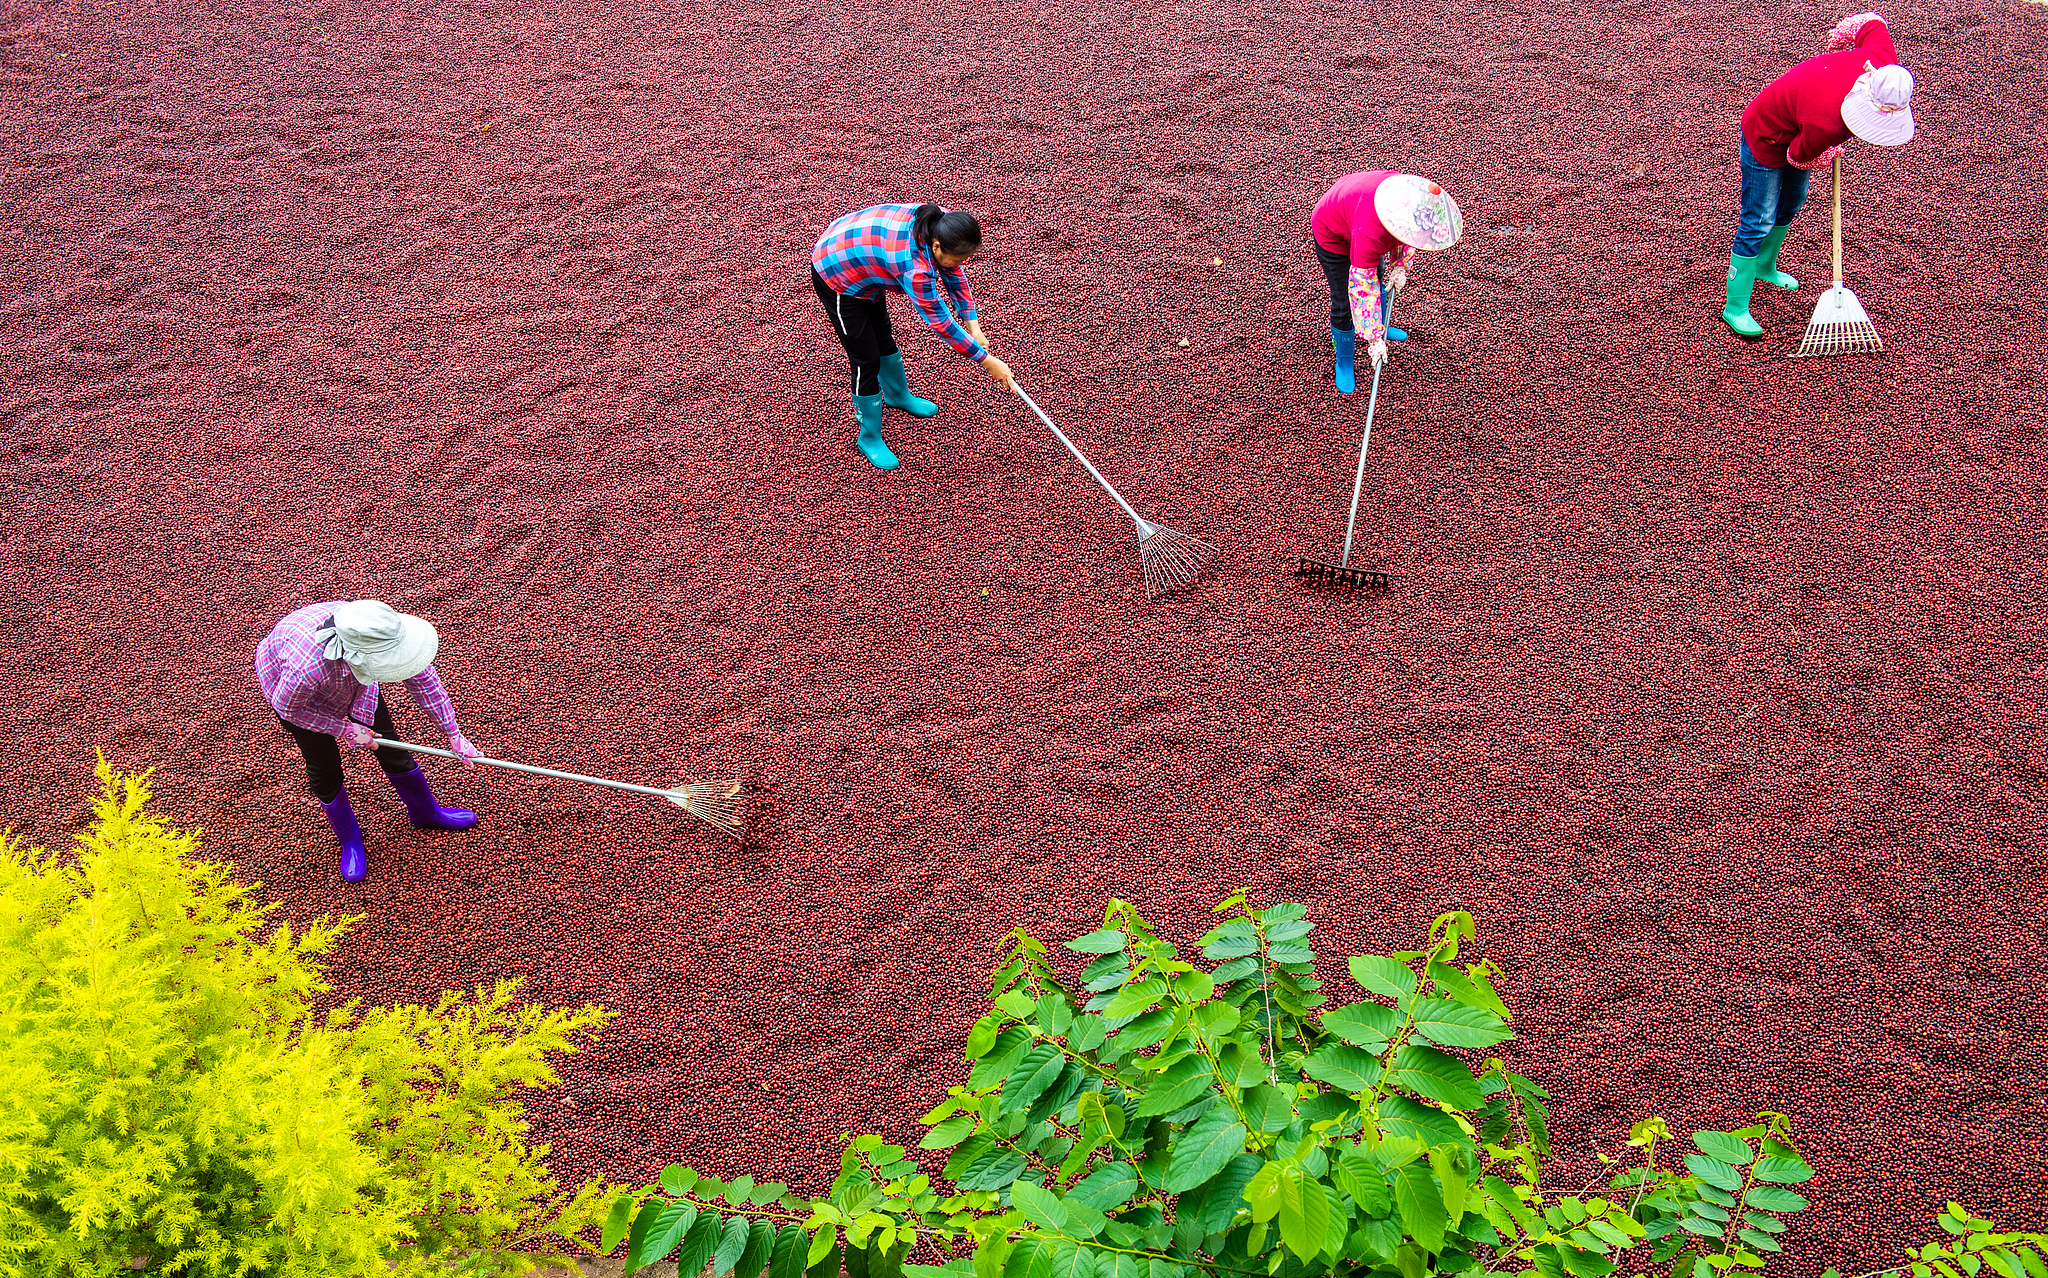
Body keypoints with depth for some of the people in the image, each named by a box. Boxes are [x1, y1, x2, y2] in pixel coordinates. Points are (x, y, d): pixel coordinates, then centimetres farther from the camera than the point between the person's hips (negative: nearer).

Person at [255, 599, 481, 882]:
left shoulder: (382, 632, -39)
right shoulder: (306, 667, -49)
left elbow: (422, 678, -21)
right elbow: (288, 708, -25)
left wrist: (454, 735, -14)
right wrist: (345, 730, -20)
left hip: (351, 679, 4)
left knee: (388, 743, 11)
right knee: (324, 768, 5)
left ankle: (425, 813, 37)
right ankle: (349, 839, 33)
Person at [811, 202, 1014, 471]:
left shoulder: (941, 224, -22)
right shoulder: (913, 266, -41)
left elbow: (953, 273, -3)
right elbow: (941, 322, -31)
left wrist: (973, 324, -5)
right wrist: (988, 361, -23)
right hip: (835, 276, -8)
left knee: (882, 336, 27)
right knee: (867, 360, -1)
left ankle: (898, 395, 53)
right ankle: (869, 439, 17)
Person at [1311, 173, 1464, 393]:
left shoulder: (1412, 193, -29)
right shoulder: (1370, 234, -47)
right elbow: (1363, 286, -36)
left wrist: (1400, 266, -3)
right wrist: (1374, 339, -29)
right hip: (1332, 234, -7)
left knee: (1378, 277, 26)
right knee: (1343, 304, -2)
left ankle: (1380, 327, 53)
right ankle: (1344, 361, 23)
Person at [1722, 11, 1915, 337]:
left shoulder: (1886, 65, -27)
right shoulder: (1825, 122, -46)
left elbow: (1869, 23, -7)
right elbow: (1798, 157, -24)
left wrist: (1836, 47, 11)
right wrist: (1831, 153, -3)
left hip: (1796, 130, 8)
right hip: (1765, 138, -8)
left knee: (1791, 203, 26)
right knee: (1758, 222, -6)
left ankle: (1765, 266, 51)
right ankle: (1735, 308, 2)